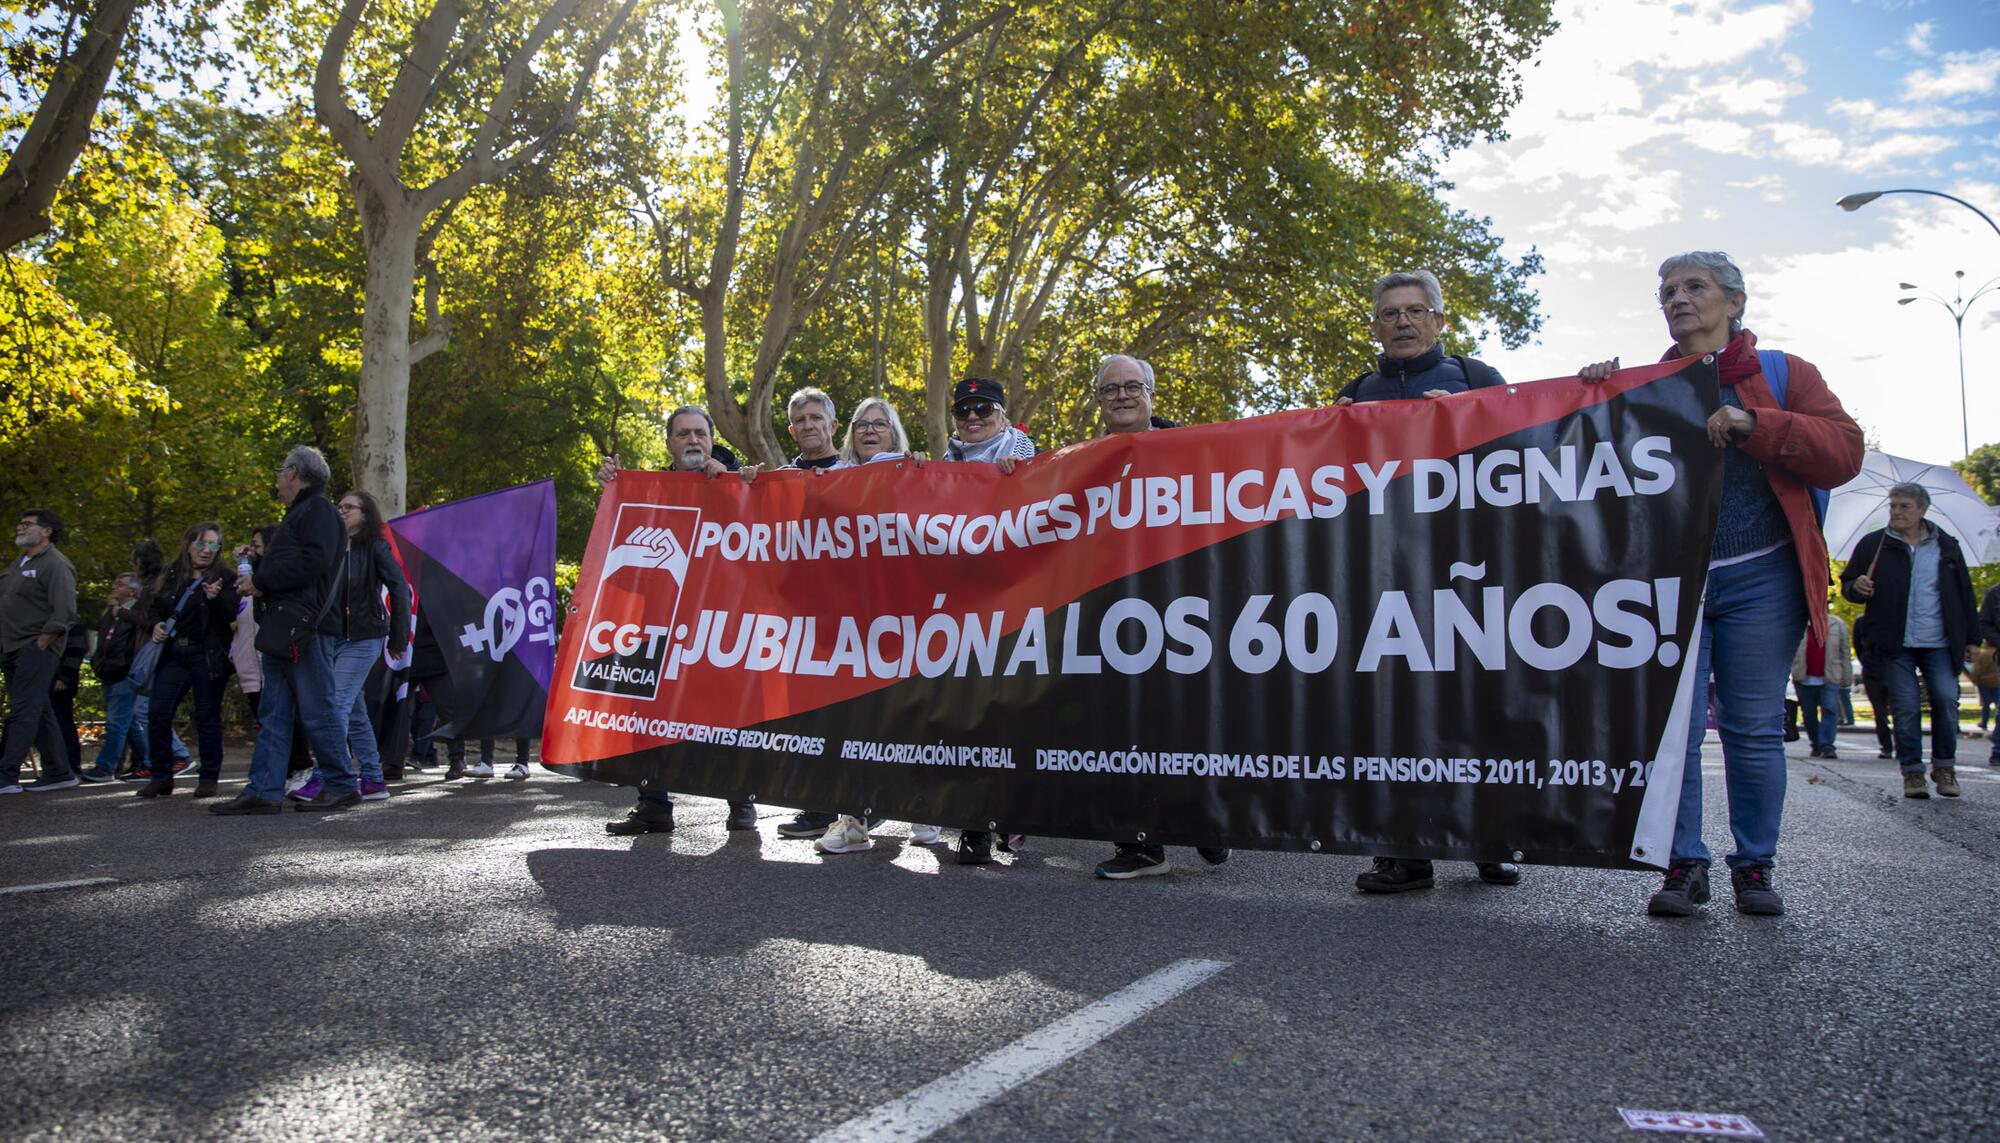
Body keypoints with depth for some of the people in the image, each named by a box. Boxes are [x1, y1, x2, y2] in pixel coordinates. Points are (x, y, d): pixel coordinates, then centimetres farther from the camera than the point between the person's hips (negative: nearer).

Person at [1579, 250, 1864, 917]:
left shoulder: (1784, 375, 7)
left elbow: (1843, 453, -4)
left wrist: (1754, 424, -16)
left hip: (1758, 581, -1)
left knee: (1755, 730, 5)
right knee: (1672, 729, -1)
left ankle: (1755, 866, 18)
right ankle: (1684, 866, 8)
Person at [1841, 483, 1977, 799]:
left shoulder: (1946, 546, 9)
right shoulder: (1873, 544, 6)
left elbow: (1964, 593, 12)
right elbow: (1846, 584, 12)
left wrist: (1969, 638, 7)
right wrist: (1857, 588, -13)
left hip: (1939, 643, 1)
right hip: (1896, 644, -1)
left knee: (1946, 699, -7)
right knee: (1905, 708, -2)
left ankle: (1944, 766, 11)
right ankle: (1912, 771, 7)